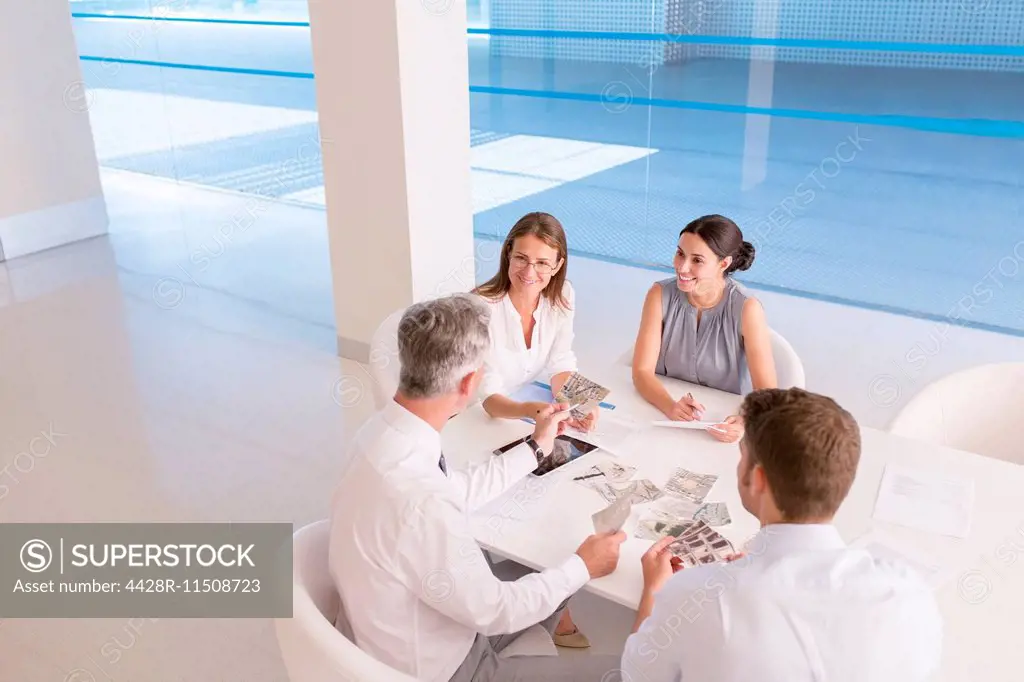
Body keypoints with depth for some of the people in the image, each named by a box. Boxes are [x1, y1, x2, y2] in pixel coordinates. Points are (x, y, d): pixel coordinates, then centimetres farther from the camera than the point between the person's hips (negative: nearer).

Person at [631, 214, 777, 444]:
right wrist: (671, 407, -30)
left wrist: (745, 423, -36)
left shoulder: (746, 308, -14)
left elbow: (767, 392, -15)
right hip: (662, 417, 0)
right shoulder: (661, 295, -8)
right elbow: (642, 371, -11)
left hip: (719, 431, 0)